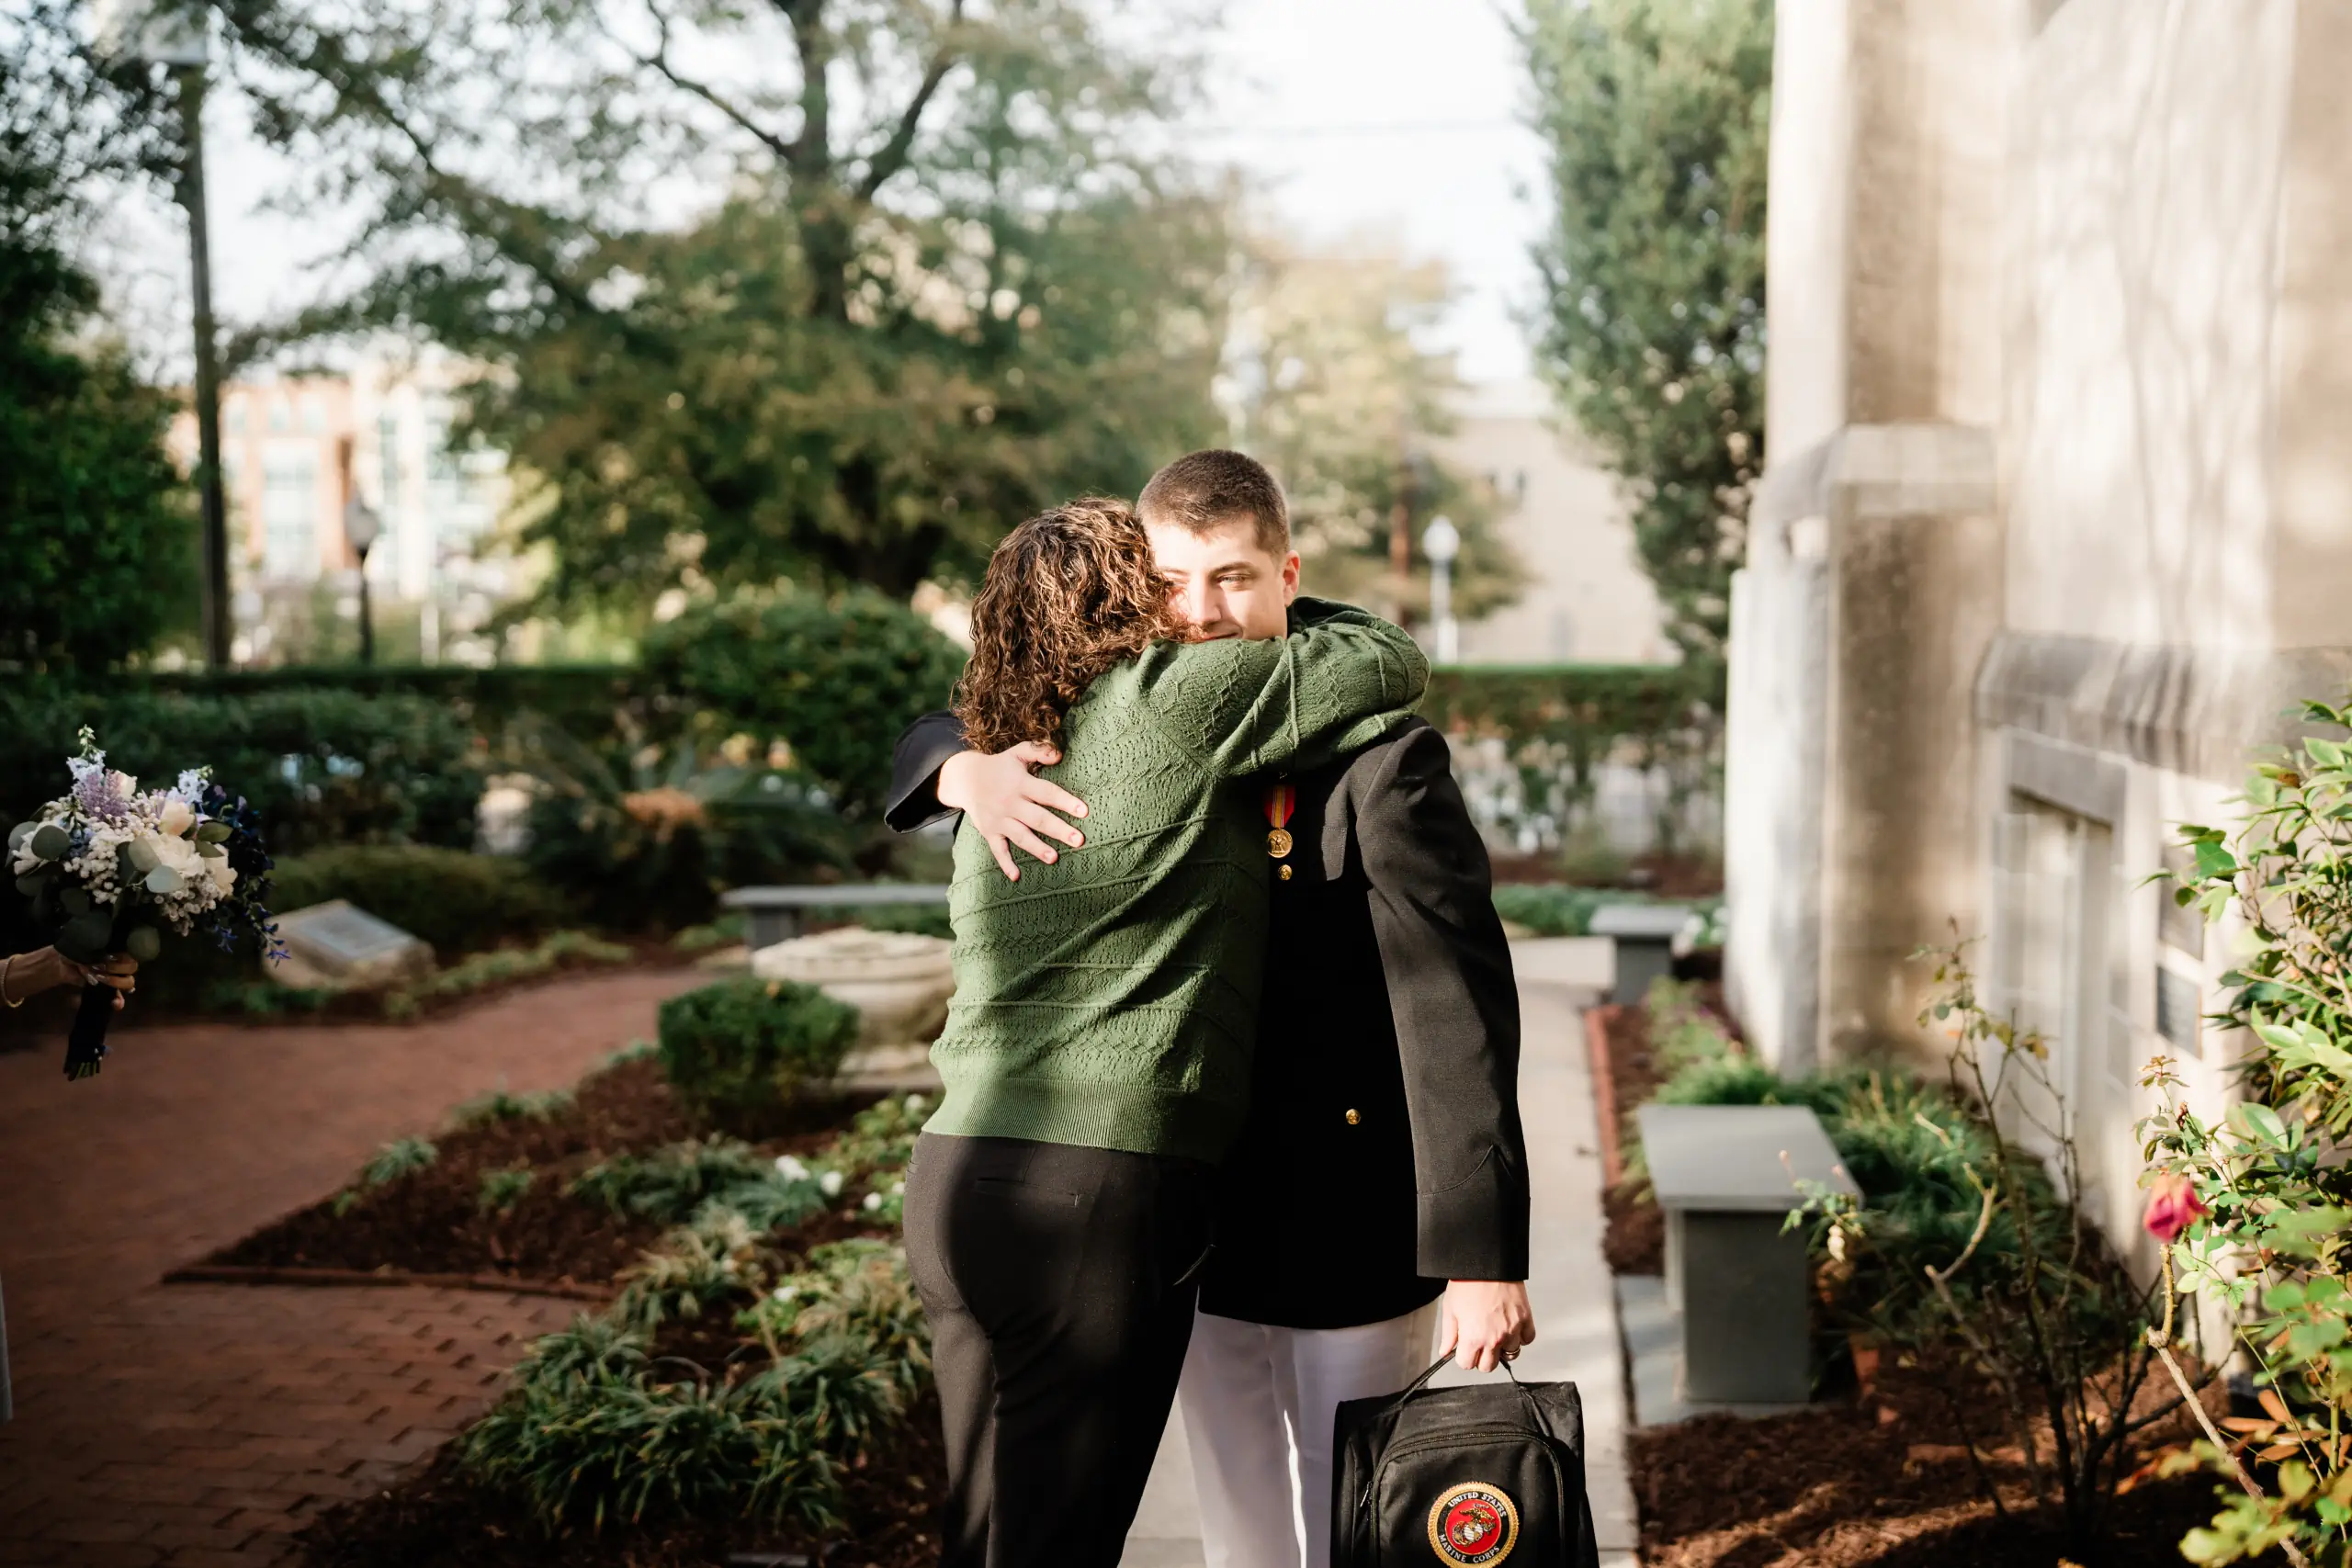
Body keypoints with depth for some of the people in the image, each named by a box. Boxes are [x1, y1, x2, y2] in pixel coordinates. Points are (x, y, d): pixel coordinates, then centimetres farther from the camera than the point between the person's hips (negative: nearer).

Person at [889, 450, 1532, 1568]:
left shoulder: (1382, 763, -17)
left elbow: (1455, 1005, -20)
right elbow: (926, 744, 12)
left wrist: (1482, 1258, -23)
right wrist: (968, 769, -13)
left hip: (1356, 1232, -6)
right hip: (1208, 1234, 6)